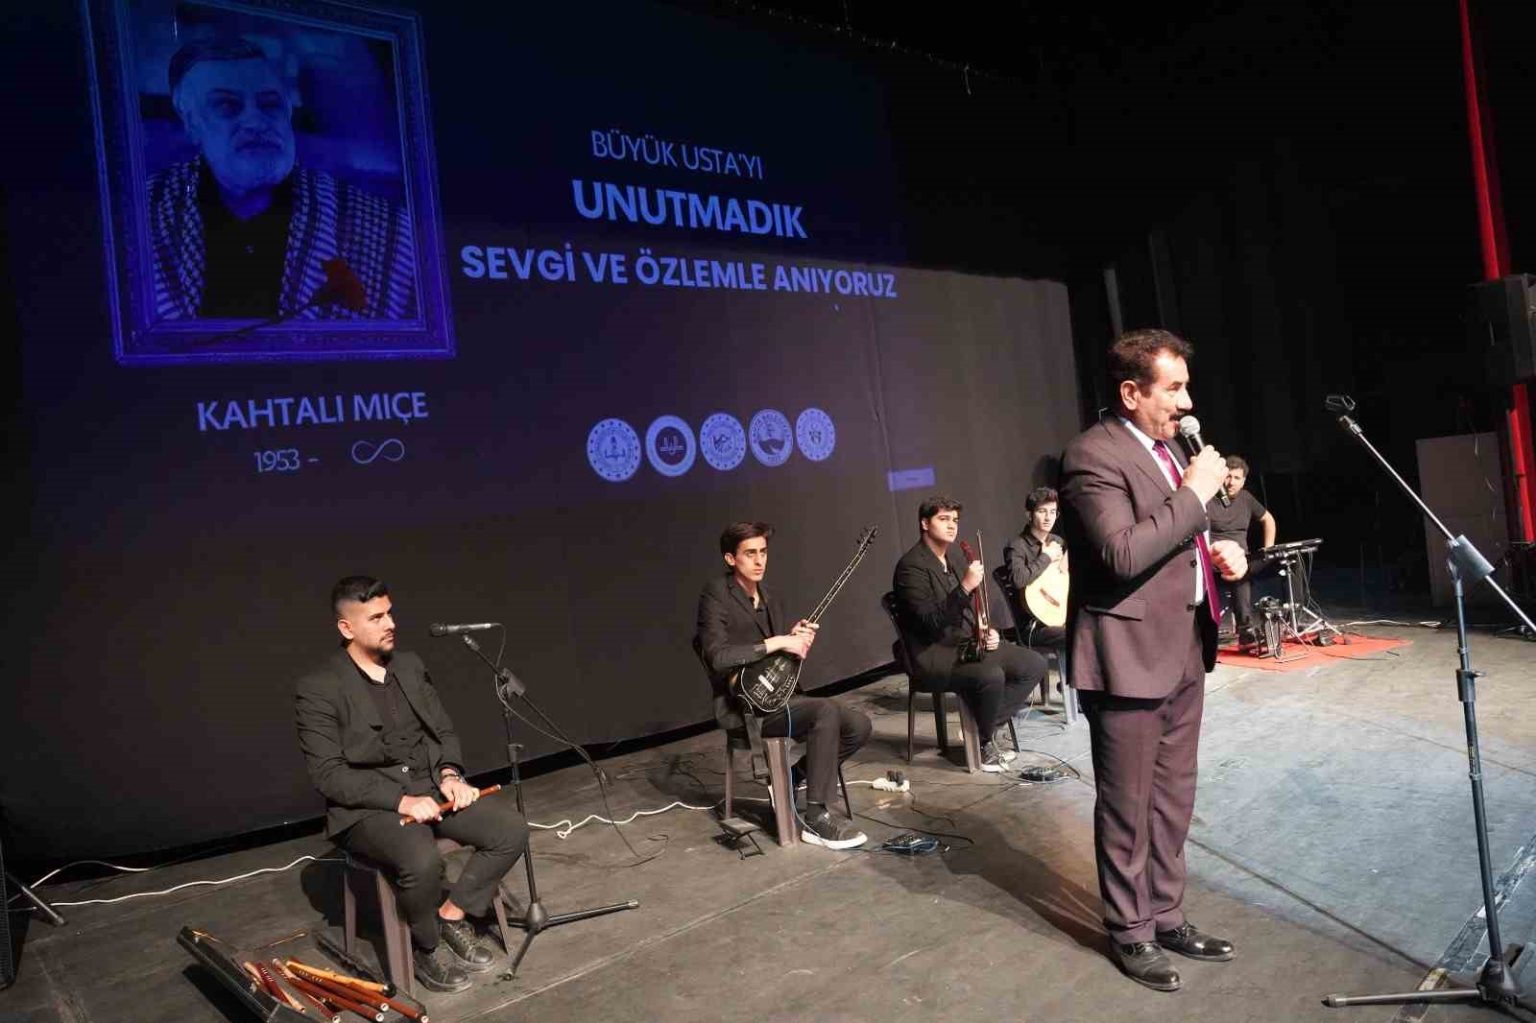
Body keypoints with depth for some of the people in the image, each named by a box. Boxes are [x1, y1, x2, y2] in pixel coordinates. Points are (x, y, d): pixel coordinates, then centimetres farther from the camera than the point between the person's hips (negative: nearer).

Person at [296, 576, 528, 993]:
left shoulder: (410, 665, 8)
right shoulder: (318, 689, -11)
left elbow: (444, 731, 13)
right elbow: (329, 775, -16)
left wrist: (450, 774, -8)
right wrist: (400, 800, -24)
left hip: (430, 786, 6)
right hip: (368, 807, -5)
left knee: (510, 829, -16)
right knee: (422, 860, -35)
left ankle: (452, 916, 5)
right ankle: (426, 946, -3)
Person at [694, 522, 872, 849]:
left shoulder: (769, 598, 14)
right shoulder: (716, 594, -11)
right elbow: (717, 657, -24)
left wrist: (796, 641, -3)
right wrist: (776, 643, -22)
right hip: (742, 705, -8)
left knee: (859, 726, -4)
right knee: (825, 711, -29)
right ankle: (817, 817, -18)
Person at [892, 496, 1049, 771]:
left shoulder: (955, 556, 12)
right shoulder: (911, 566, -15)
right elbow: (932, 621, -25)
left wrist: (988, 632, 4)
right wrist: (965, 586, -33)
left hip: (969, 643, 9)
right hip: (934, 653, -9)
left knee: (1035, 664, -4)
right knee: (991, 675, -33)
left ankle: (987, 728, 4)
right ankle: (984, 743, -6)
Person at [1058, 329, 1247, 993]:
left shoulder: (1165, 447, 13)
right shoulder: (1093, 454, -16)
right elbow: (1124, 555, -27)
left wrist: (1217, 552, 4)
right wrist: (1195, 493, -19)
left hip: (1183, 648, 9)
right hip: (1129, 654, -9)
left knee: (1173, 798, 18)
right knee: (1127, 806, 6)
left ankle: (1166, 916, 33)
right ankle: (1130, 931, 23)